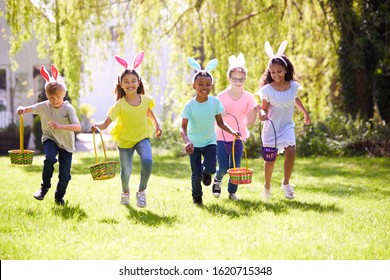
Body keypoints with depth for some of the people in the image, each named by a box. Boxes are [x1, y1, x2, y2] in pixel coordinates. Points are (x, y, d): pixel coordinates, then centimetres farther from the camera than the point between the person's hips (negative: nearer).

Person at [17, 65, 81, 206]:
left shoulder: (68, 108, -18)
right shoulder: (44, 106, -10)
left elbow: (77, 127, -29)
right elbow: (28, 109, 1)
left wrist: (60, 126, -43)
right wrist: (22, 109, -24)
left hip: (66, 143, -1)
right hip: (50, 139, 1)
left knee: (65, 174, -3)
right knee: (50, 159, -30)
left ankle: (59, 196, 26)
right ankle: (45, 186, -7)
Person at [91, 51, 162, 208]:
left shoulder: (146, 100, -11)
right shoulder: (120, 105, -22)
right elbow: (106, 123, -31)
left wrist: (156, 125, 20)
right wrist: (97, 126, -50)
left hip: (142, 137, 1)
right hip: (125, 140, -1)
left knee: (147, 161, -25)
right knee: (126, 171, 6)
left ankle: (141, 191, -1)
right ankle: (125, 192, 43)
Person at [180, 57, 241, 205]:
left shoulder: (215, 102, -11)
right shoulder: (189, 106, -18)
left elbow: (220, 122, -1)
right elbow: (183, 128, -20)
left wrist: (232, 132, -16)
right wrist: (187, 141, -38)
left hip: (210, 142, 1)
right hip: (194, 144, -1)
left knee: (210, 169, -17)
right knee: (196, 174, -1)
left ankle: (206, 173, 22)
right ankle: (197, 197, 28)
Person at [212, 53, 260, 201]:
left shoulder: (248, 97, -2)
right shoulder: (222, 96, -5)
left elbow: (250, 122, -2)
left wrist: (254, 111, -21)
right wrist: (220, 114, -25)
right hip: (221, 137, -1)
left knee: (235, 167, 2)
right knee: (223, 168, -2)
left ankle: (232, 192, 22)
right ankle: (217, 180, 31)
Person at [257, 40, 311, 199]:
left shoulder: (293, 86, -5)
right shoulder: (267, 90, -15)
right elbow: (264, 109, -14)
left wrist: (305, 113, 27)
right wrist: (262, 114, -37)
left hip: (287, 126, 2)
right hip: (271, 127, -2)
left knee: (290, 151, -20)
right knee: (270, 160, 5)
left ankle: (286, 183, -3)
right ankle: (267, 186, 28)